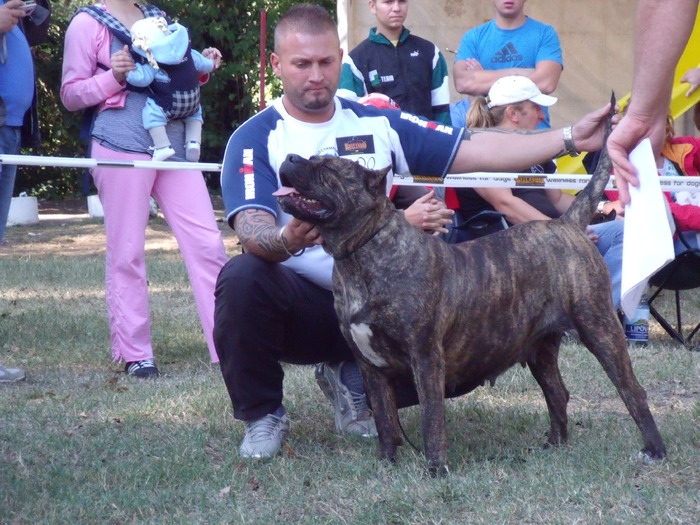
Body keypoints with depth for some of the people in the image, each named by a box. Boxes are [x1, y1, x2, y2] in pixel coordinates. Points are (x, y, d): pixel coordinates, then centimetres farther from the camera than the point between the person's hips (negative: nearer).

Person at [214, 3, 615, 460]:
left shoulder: (378, 126, 8)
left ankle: (356, 382, 11)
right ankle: (263, 416, -9)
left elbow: (475, 151, 5)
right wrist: (286, 241, -46)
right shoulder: (256, 139, -6)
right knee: (242, 279, -35)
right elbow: (253, 230, -21)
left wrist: (570, 139, -4)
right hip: (301, 307, -3)